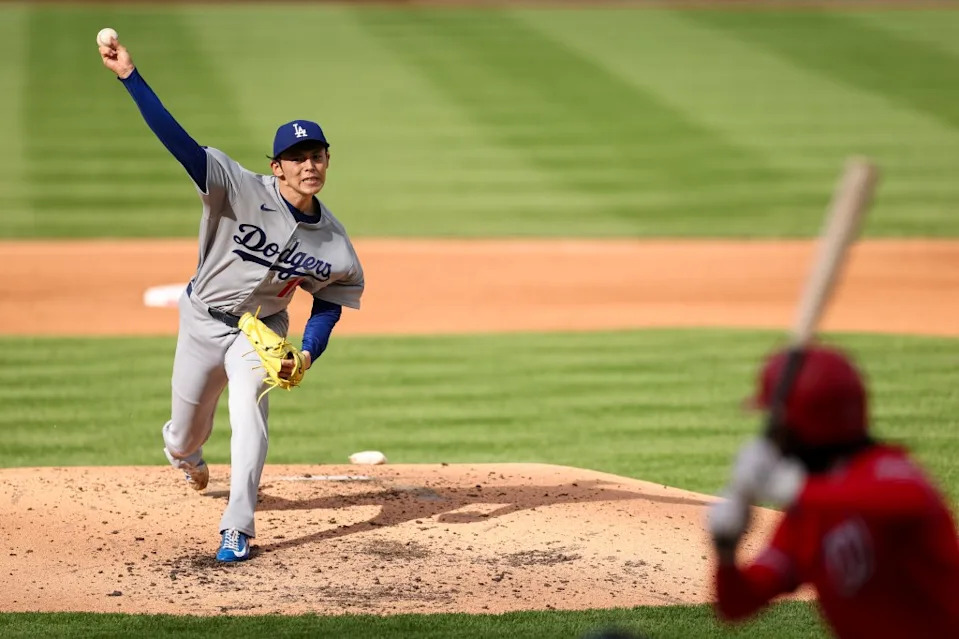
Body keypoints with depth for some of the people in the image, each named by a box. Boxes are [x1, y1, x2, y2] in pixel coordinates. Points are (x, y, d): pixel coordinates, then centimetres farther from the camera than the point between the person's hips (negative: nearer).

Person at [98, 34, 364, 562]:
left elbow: (330, 300, 1)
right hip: (203, 319, 0)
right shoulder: (242, 190, -25)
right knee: (186, 433, 13)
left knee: (249, 408, -26)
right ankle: (182, 453, 54)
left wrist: (307, 355, -16)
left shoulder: (332, 239, -14)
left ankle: (237, 529, -21)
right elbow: (177, 139, -33)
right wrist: (130, 76, -43)